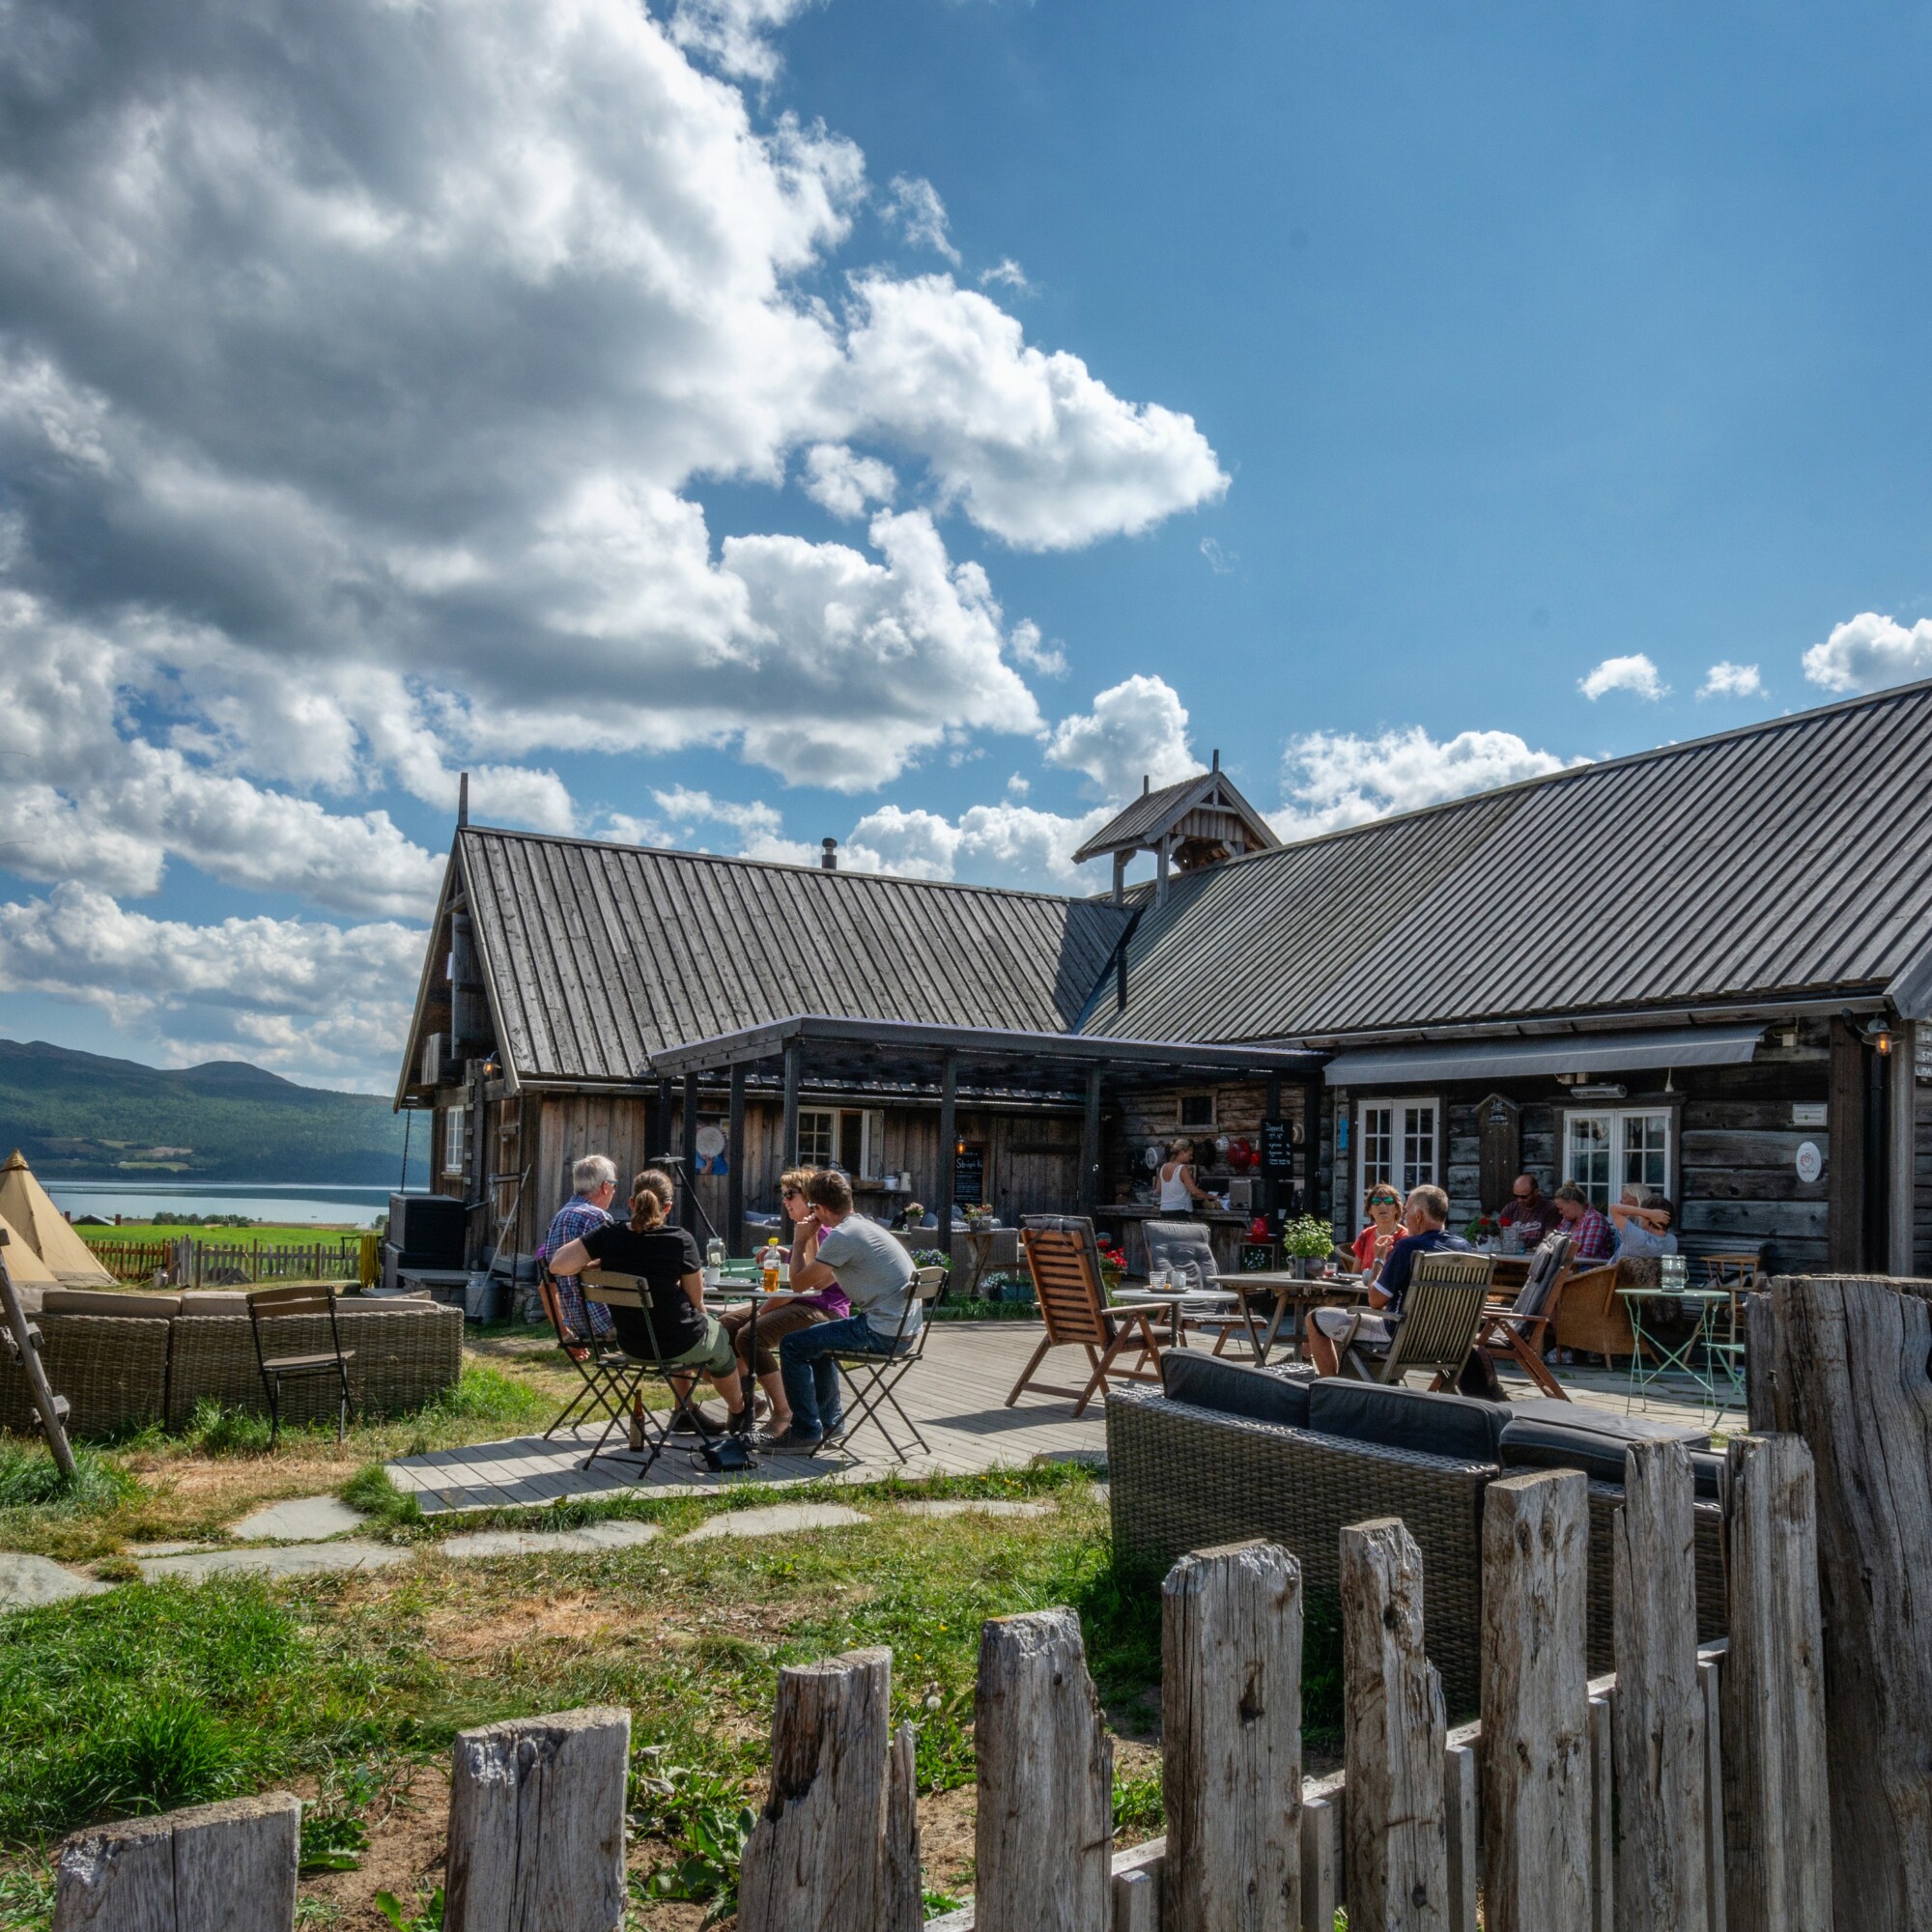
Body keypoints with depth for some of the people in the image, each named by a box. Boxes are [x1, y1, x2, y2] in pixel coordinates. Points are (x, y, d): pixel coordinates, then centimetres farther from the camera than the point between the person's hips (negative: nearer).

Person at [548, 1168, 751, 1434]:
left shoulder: (609, 1235, -12)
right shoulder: (680, 1240, -19)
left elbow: (558, 1265, -17)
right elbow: (696, 1300, -10)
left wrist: (602, 1263, -3)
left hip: (631, 1346, 4)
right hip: (679, 1346, -4)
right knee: (722, 1336, 30)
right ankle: (738, 1413, 51)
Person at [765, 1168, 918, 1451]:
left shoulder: (841, 1236, -16)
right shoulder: (863, 1226, 15)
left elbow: (799, 1283, -9)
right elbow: (821, 1282, 19)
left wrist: (801, 1241, 2)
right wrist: (813, 1238, 15)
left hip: (884, 1331, -10)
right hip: (902, 1327, 10)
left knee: (792, 1345, -5)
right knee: (816, 1338, 30)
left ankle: (806, 1430, 1)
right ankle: (829, 1420, 37)